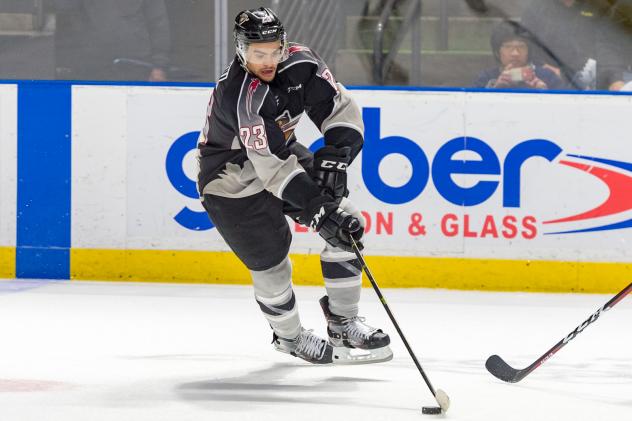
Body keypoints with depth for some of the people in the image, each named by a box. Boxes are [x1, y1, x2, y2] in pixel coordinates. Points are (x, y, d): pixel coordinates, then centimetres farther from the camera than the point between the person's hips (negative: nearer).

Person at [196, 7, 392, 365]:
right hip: (232, 179, -7)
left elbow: (343, 111, -8)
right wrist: (320, 211, -39)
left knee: (347, 224, -3)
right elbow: (274, 169, -37)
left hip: (282, 151, 7)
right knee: (270, 260, -9)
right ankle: (290, 337, 18)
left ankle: (344, 323, 10)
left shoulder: (301, 64, -16)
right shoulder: (240, 96, -35)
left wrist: (333, 158, -24)